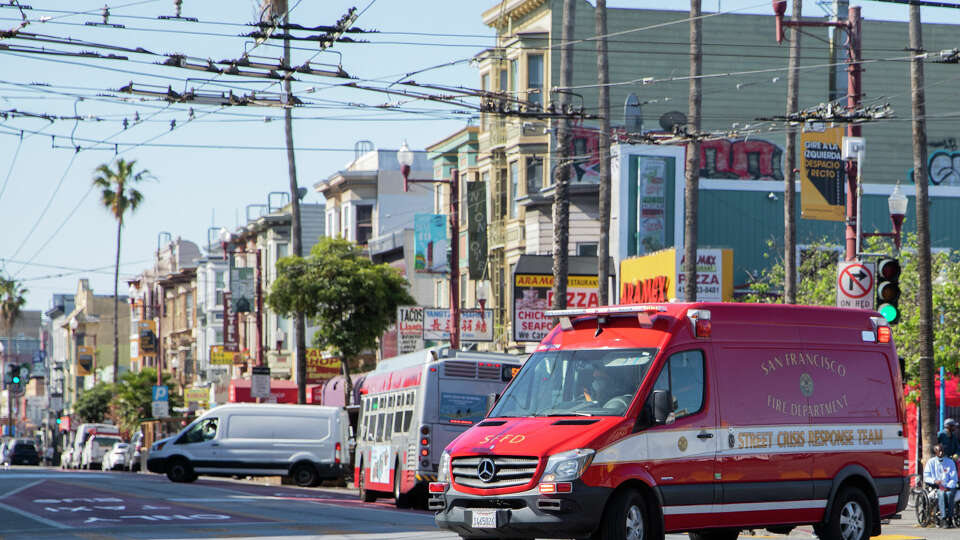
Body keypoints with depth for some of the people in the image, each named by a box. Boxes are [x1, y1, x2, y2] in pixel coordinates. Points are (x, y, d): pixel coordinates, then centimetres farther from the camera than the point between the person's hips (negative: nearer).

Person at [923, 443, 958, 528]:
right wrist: (934, 481, -15)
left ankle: (949, 519, -35)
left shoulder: (950, 462, 11)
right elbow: (926, 477, 5)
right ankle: (943, 519, -42)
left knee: (949, 494, -34)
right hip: (936, 487, 0)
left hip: (949, 487, 0)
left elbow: (954, 478, 5)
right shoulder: (931, 462, 11)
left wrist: (947, 487, -13)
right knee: (941, 494, -34)